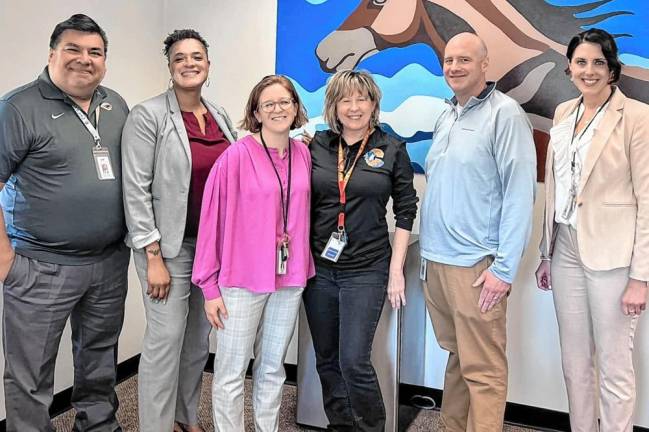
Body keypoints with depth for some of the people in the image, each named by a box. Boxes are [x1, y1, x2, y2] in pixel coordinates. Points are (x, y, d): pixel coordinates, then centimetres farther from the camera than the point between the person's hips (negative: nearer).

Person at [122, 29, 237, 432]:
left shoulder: (220, 115, 9)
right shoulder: (148, 115, -8)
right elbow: (136, 189, -12)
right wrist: (153, 258, -16)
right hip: (170, 245, -5)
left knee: (200, 336, 14)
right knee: (166, 338, -2)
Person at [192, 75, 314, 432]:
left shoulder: (304, 155, 5)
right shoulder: (237, 155, -11)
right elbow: (212, 220, -10)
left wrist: (303, 266, 8)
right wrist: (210, 285, -9)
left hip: (290, 278, 5)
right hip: (243, 278, -5)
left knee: (272, 368, 18)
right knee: (231, 373, 5)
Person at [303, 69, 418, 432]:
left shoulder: (392, 149, -2)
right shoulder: (317, 145, 4)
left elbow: (405, 211, -1)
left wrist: (396, 270, -5)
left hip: (366, 270, -3)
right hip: (318, 267, 3)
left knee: (354, 361, -5)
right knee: (327, 361, 12)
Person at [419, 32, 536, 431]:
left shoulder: (505, 114, -8)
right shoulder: (445, 117, 15)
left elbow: (520, 194, -13)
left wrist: (505, 268, -16)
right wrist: (429, 250, 16)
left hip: (476, 265, -7)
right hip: (436, 260, 7)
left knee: (483, 369, 0)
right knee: (455, 356, 18)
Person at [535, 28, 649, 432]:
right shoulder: (563, 113, 9)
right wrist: (547, 253, 14)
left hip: (611, 255, -6)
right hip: (566, 249, 6)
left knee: (614, 367, 5)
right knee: (574, 362, 16)